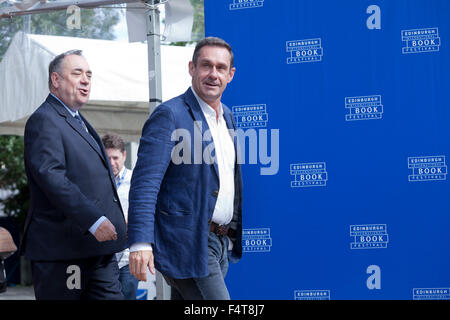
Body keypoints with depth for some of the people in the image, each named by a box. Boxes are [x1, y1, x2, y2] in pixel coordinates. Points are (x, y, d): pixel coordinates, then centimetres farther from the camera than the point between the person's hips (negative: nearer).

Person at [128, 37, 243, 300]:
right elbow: (145, 182, -17)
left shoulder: (228, 117, 15)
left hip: (222, 244, 8)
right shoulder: (169, 115, -10)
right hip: (186, 244, -8)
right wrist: (140, 243, -27)